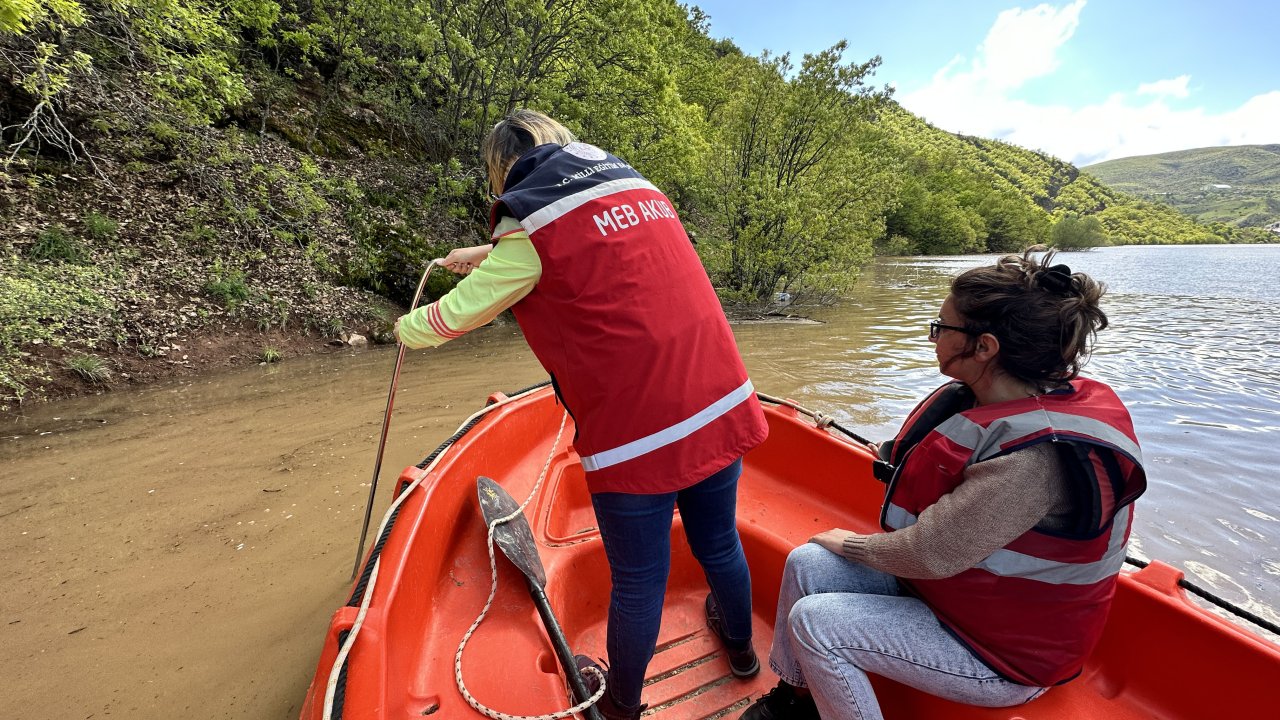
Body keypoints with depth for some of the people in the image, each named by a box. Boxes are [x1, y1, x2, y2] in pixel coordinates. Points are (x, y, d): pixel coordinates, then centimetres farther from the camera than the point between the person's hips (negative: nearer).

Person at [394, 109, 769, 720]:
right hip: (720, 407, 7)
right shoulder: (641, 188, 15)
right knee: (719, 544, 26)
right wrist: (489, 253, 37)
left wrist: (406, 328, 25)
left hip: (635, 435, -6)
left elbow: (454, 316, 3)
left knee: (639, 580, 14)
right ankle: (740, 648, 53)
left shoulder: (532, 230, -6)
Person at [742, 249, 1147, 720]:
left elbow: (930, 553, -30)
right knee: (807, 564, -1)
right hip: (957, 585, 8)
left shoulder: (1038, 455, -34)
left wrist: (851, 544, -14)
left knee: (814, 622, -17)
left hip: (1000, 652, -8)